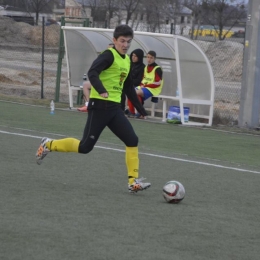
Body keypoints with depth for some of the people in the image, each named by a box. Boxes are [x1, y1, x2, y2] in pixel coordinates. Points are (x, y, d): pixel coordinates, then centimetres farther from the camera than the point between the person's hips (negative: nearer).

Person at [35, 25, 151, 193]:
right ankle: (48, 145, 15)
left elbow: (129, 89, 26)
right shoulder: (109, 55, -11)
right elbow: (92, 73, -27)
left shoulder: (127, 61, 15)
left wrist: (141, 109, 25)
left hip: (115, 107, 8)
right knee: (85, 146, -6)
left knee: (132, 140, -4)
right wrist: (101, 90, -45)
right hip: (100, 105, -8)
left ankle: (134, 181, -1)